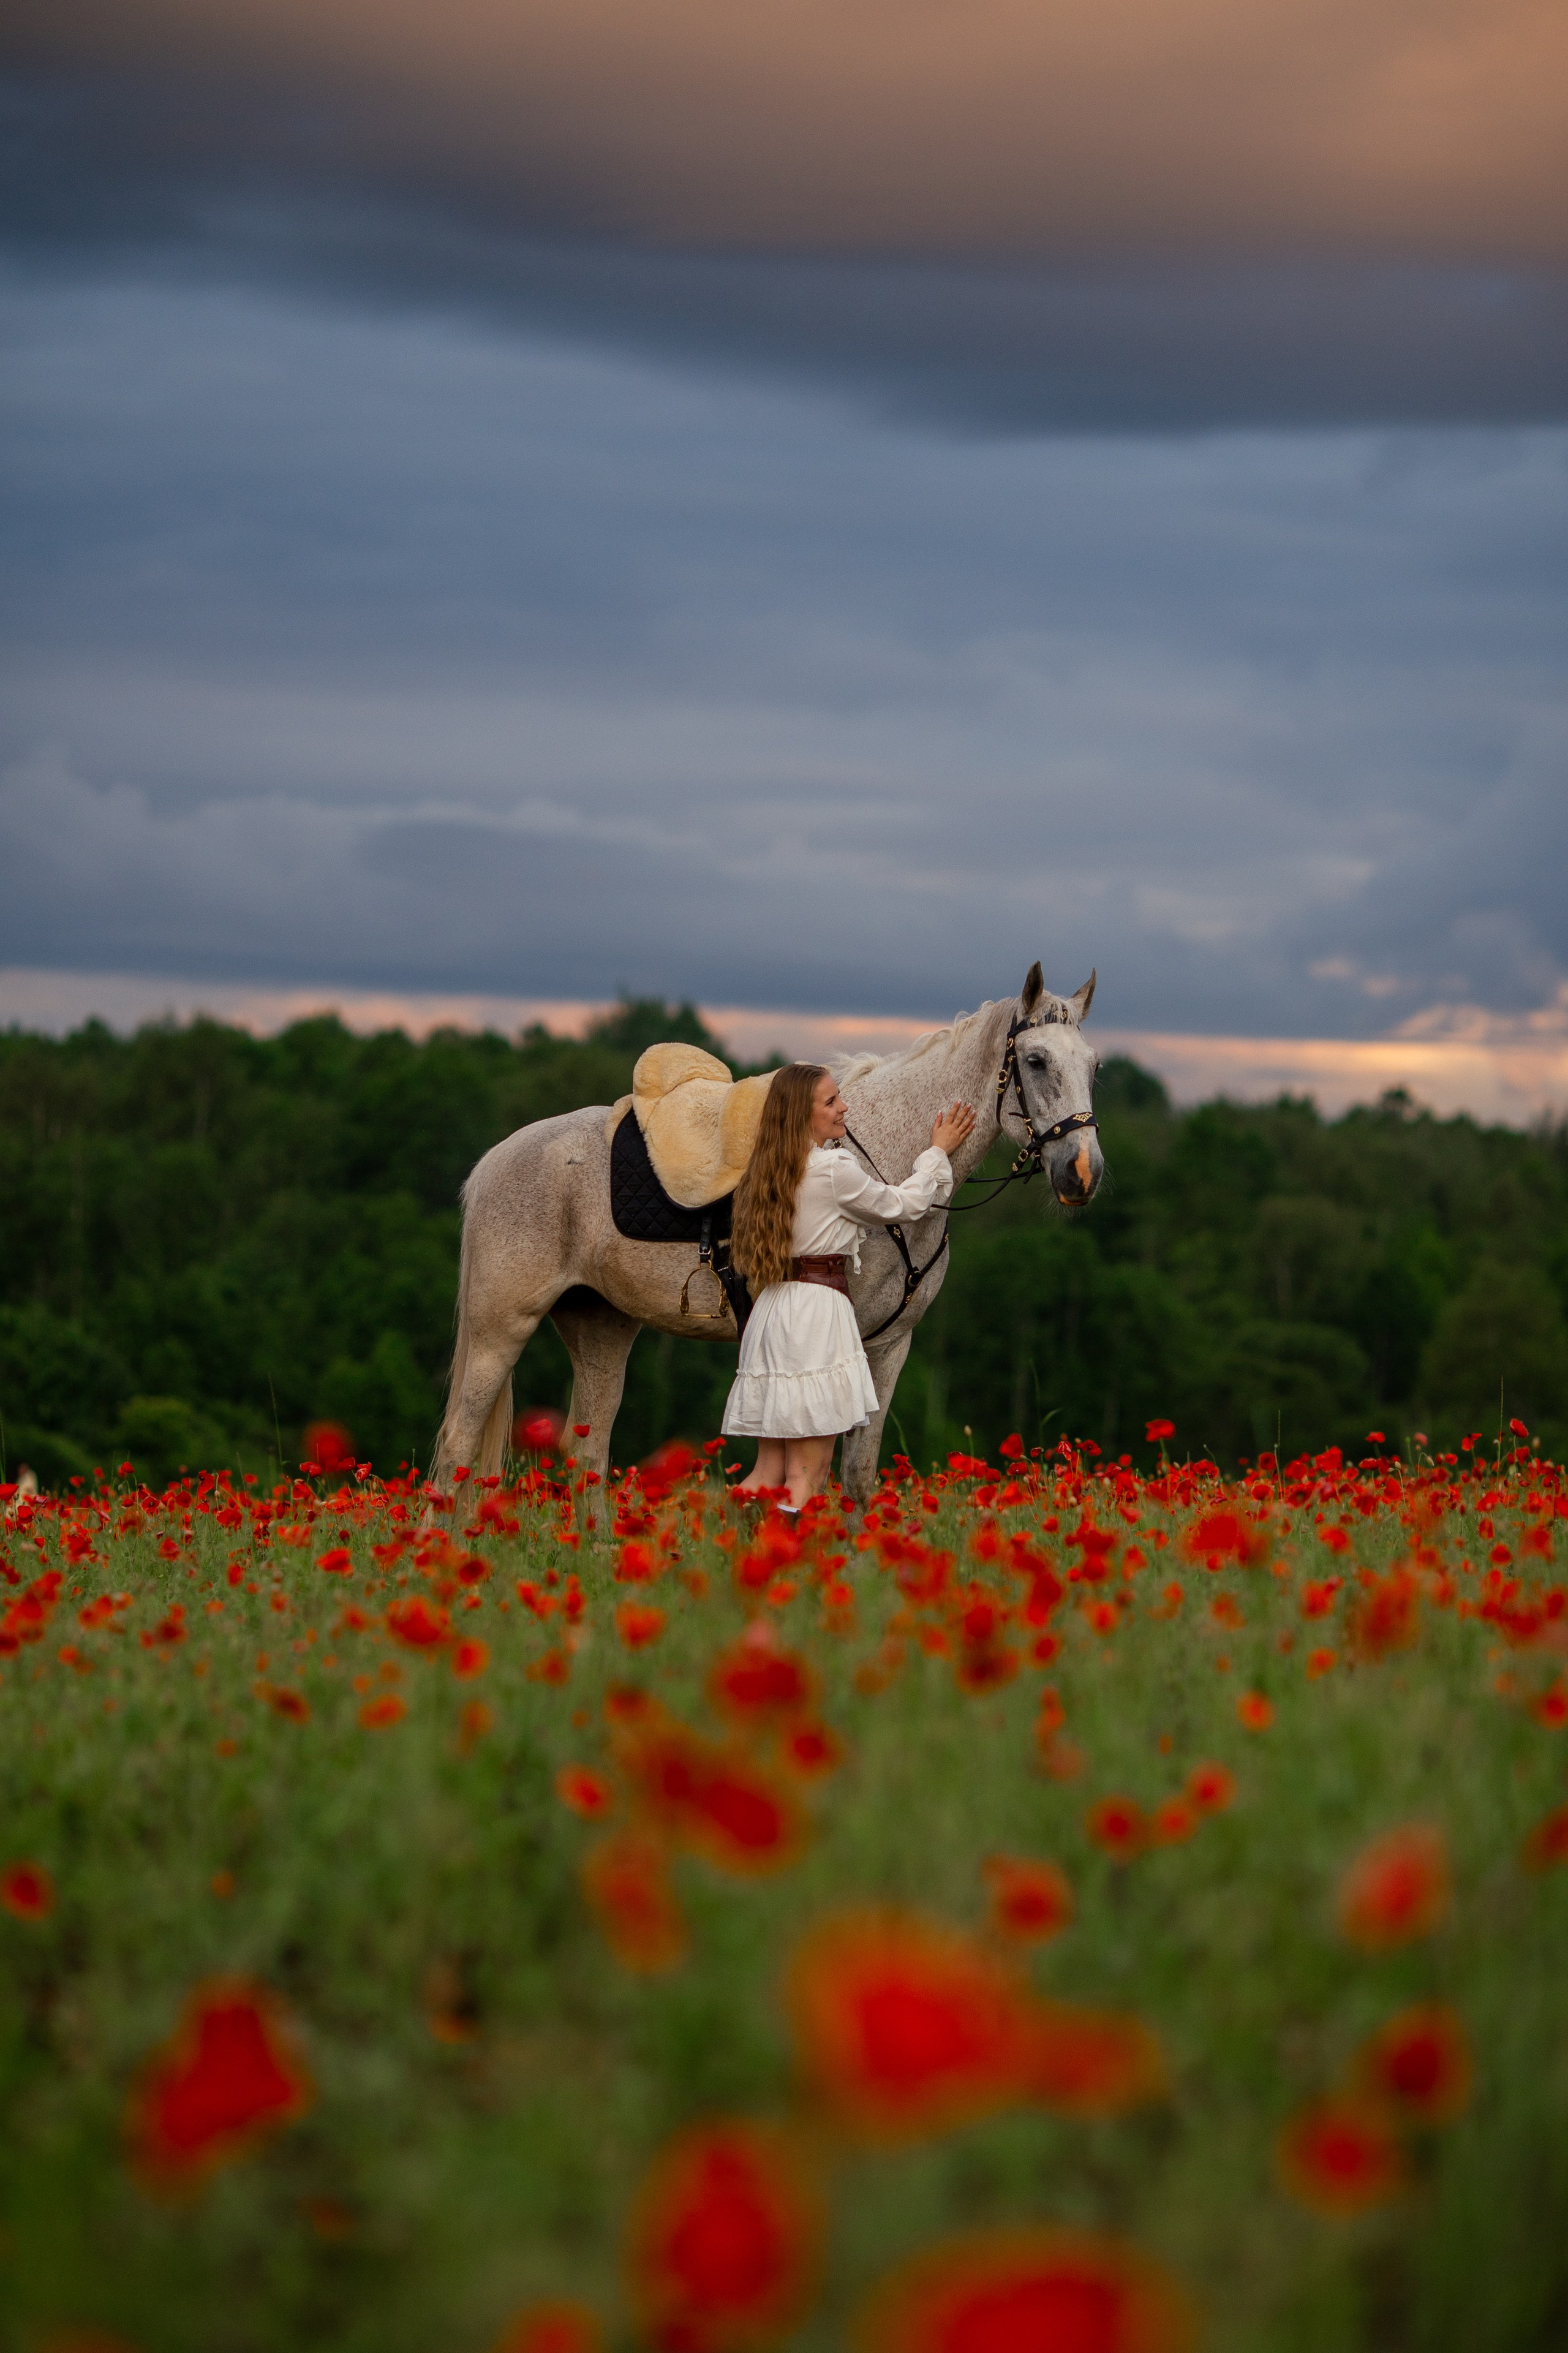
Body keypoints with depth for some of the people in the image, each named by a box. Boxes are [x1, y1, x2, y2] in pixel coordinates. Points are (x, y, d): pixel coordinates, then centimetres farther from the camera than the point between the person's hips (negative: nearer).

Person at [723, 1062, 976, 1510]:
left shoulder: (770, 1170, 13)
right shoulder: (834, 1168, -10)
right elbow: (901, 1205, 5)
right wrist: (939, 1151, 20)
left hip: (772, 1311, 8)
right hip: (818, 1309, -8)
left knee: (769, 1473, 9)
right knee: (806, 1480, -7)